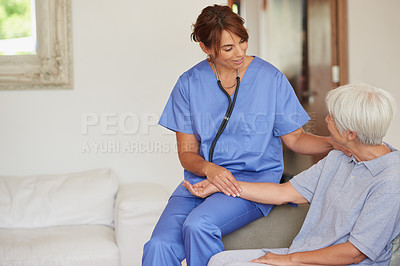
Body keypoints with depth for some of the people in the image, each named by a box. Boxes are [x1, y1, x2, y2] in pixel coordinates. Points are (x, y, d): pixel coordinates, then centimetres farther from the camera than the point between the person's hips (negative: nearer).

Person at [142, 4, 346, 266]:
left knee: (199, 224, -31)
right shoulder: (189, 83, 4)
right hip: (201, 177, 2)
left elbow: (295, 138, 5)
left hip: (255, 177, -2)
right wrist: (209, 169, -18)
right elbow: (186, 152, 4)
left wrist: (335, 143, -13)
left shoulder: (270, 77, 0)